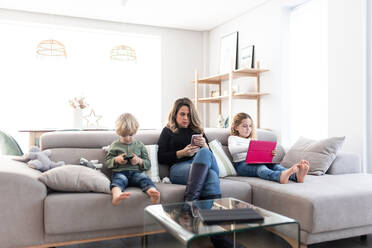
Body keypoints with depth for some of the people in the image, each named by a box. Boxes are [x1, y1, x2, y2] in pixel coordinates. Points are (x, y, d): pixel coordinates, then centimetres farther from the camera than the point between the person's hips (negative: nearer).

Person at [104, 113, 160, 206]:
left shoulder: (140, 145, 20)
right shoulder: (115, 145, 18)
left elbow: (148, 164, 18)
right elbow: (106, 162, 16)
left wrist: (139, 161, -4)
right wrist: (116, 160, -4)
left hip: (136, 172, 2)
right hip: (120, 172, -1)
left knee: (144, 178, -32)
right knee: (119, 179, -36)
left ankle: (153, 193, -62)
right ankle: (117, 195, -69)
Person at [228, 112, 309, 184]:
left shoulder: (252, 140, 32)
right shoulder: (233, 138, 12)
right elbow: (232, 150, -13)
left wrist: (271, 153, 0)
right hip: (243, 164, -5)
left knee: (274, 165, -27)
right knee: (260, 168, -37)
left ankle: (296, 175, -58)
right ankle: (281, 176, -70)